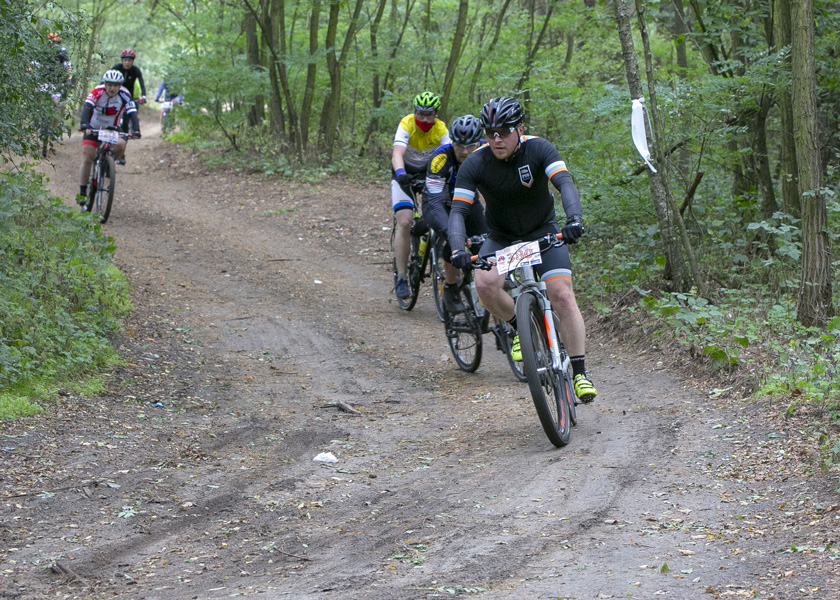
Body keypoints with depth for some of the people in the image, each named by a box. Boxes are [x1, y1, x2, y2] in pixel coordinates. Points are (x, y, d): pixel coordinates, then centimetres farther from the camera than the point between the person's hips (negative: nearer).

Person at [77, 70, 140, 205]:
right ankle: (82, 193, -4)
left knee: (121, 145, -29)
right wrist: (84, 125, -52)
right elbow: (87, 108, -35)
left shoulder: (124, 95, -18)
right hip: (93, 128, -1)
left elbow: (132, 113, -26)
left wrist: (136, 131, -43)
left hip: (112, 128, 1)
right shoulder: (97, 92, -22)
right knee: (87, 159, -11)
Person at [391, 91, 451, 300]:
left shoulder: (441, 130, -17)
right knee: (404, 221, -19)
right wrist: (401, 173, -60)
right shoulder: (406, 125, -25)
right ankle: (401, 278, -17)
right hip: (405, 175, -3)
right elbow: (397, 153, -41)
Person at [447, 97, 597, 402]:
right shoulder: (475, 164, -20)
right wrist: (458, 250, -41)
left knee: (562, 295, -16)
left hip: (543, 232, -1)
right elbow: (458, 210, -24)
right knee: (484, 283, -27)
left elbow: (566, 184, -34)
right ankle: (520, 327, 2)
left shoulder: (538, 149, -22)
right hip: (501, 237, 1)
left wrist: (574, 220, -54)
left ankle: (579, 373, -8)